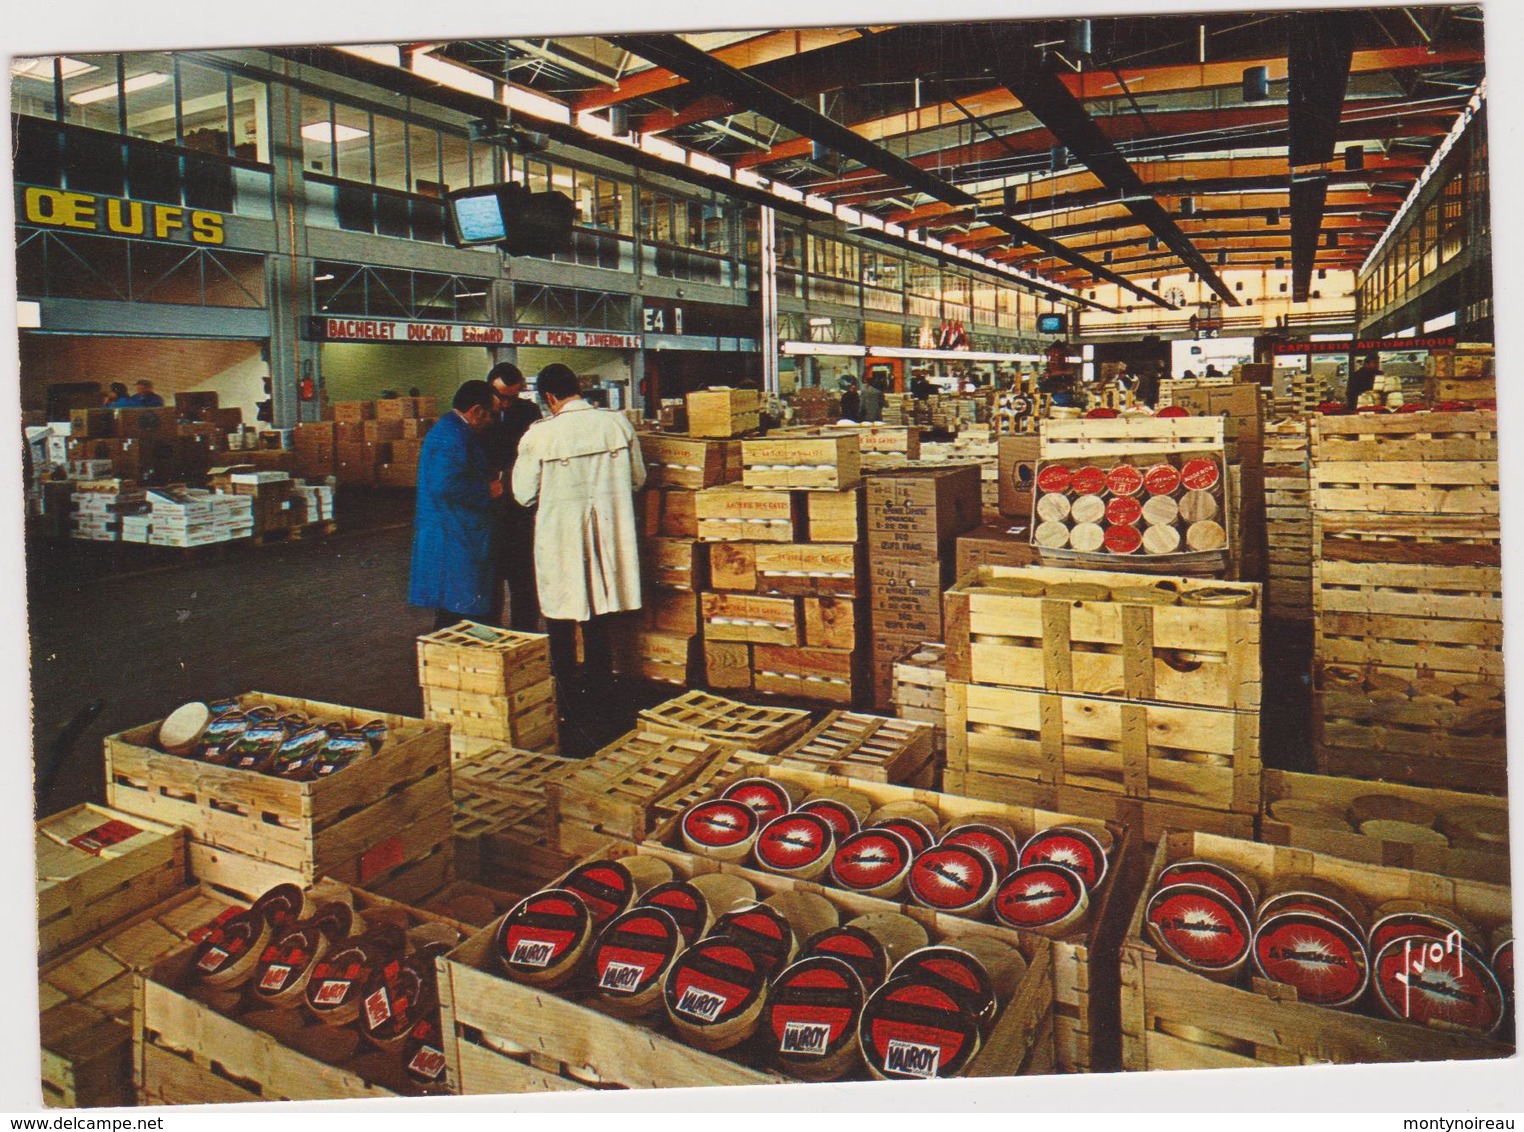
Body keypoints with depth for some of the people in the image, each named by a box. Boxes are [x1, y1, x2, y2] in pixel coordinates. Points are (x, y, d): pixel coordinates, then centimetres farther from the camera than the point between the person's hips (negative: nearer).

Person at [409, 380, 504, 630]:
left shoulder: (449, 430, 17)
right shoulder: (451, 437, -18)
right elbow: (446, 485, -28)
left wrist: (489, 484, 16)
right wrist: (487, 491, -17)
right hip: (454, 541, -11)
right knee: (459, 613, -6)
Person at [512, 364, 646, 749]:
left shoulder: (539, 435, -13)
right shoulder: (617, 423, -4)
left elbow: (524, 494, -6)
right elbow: (638, 478, 6)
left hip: (560, 537, -3)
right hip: (607, 535, 4)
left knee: (562, 627, 10)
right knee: (598, 623, 16)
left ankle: (571, 711, 16)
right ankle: (599, 702, 27)